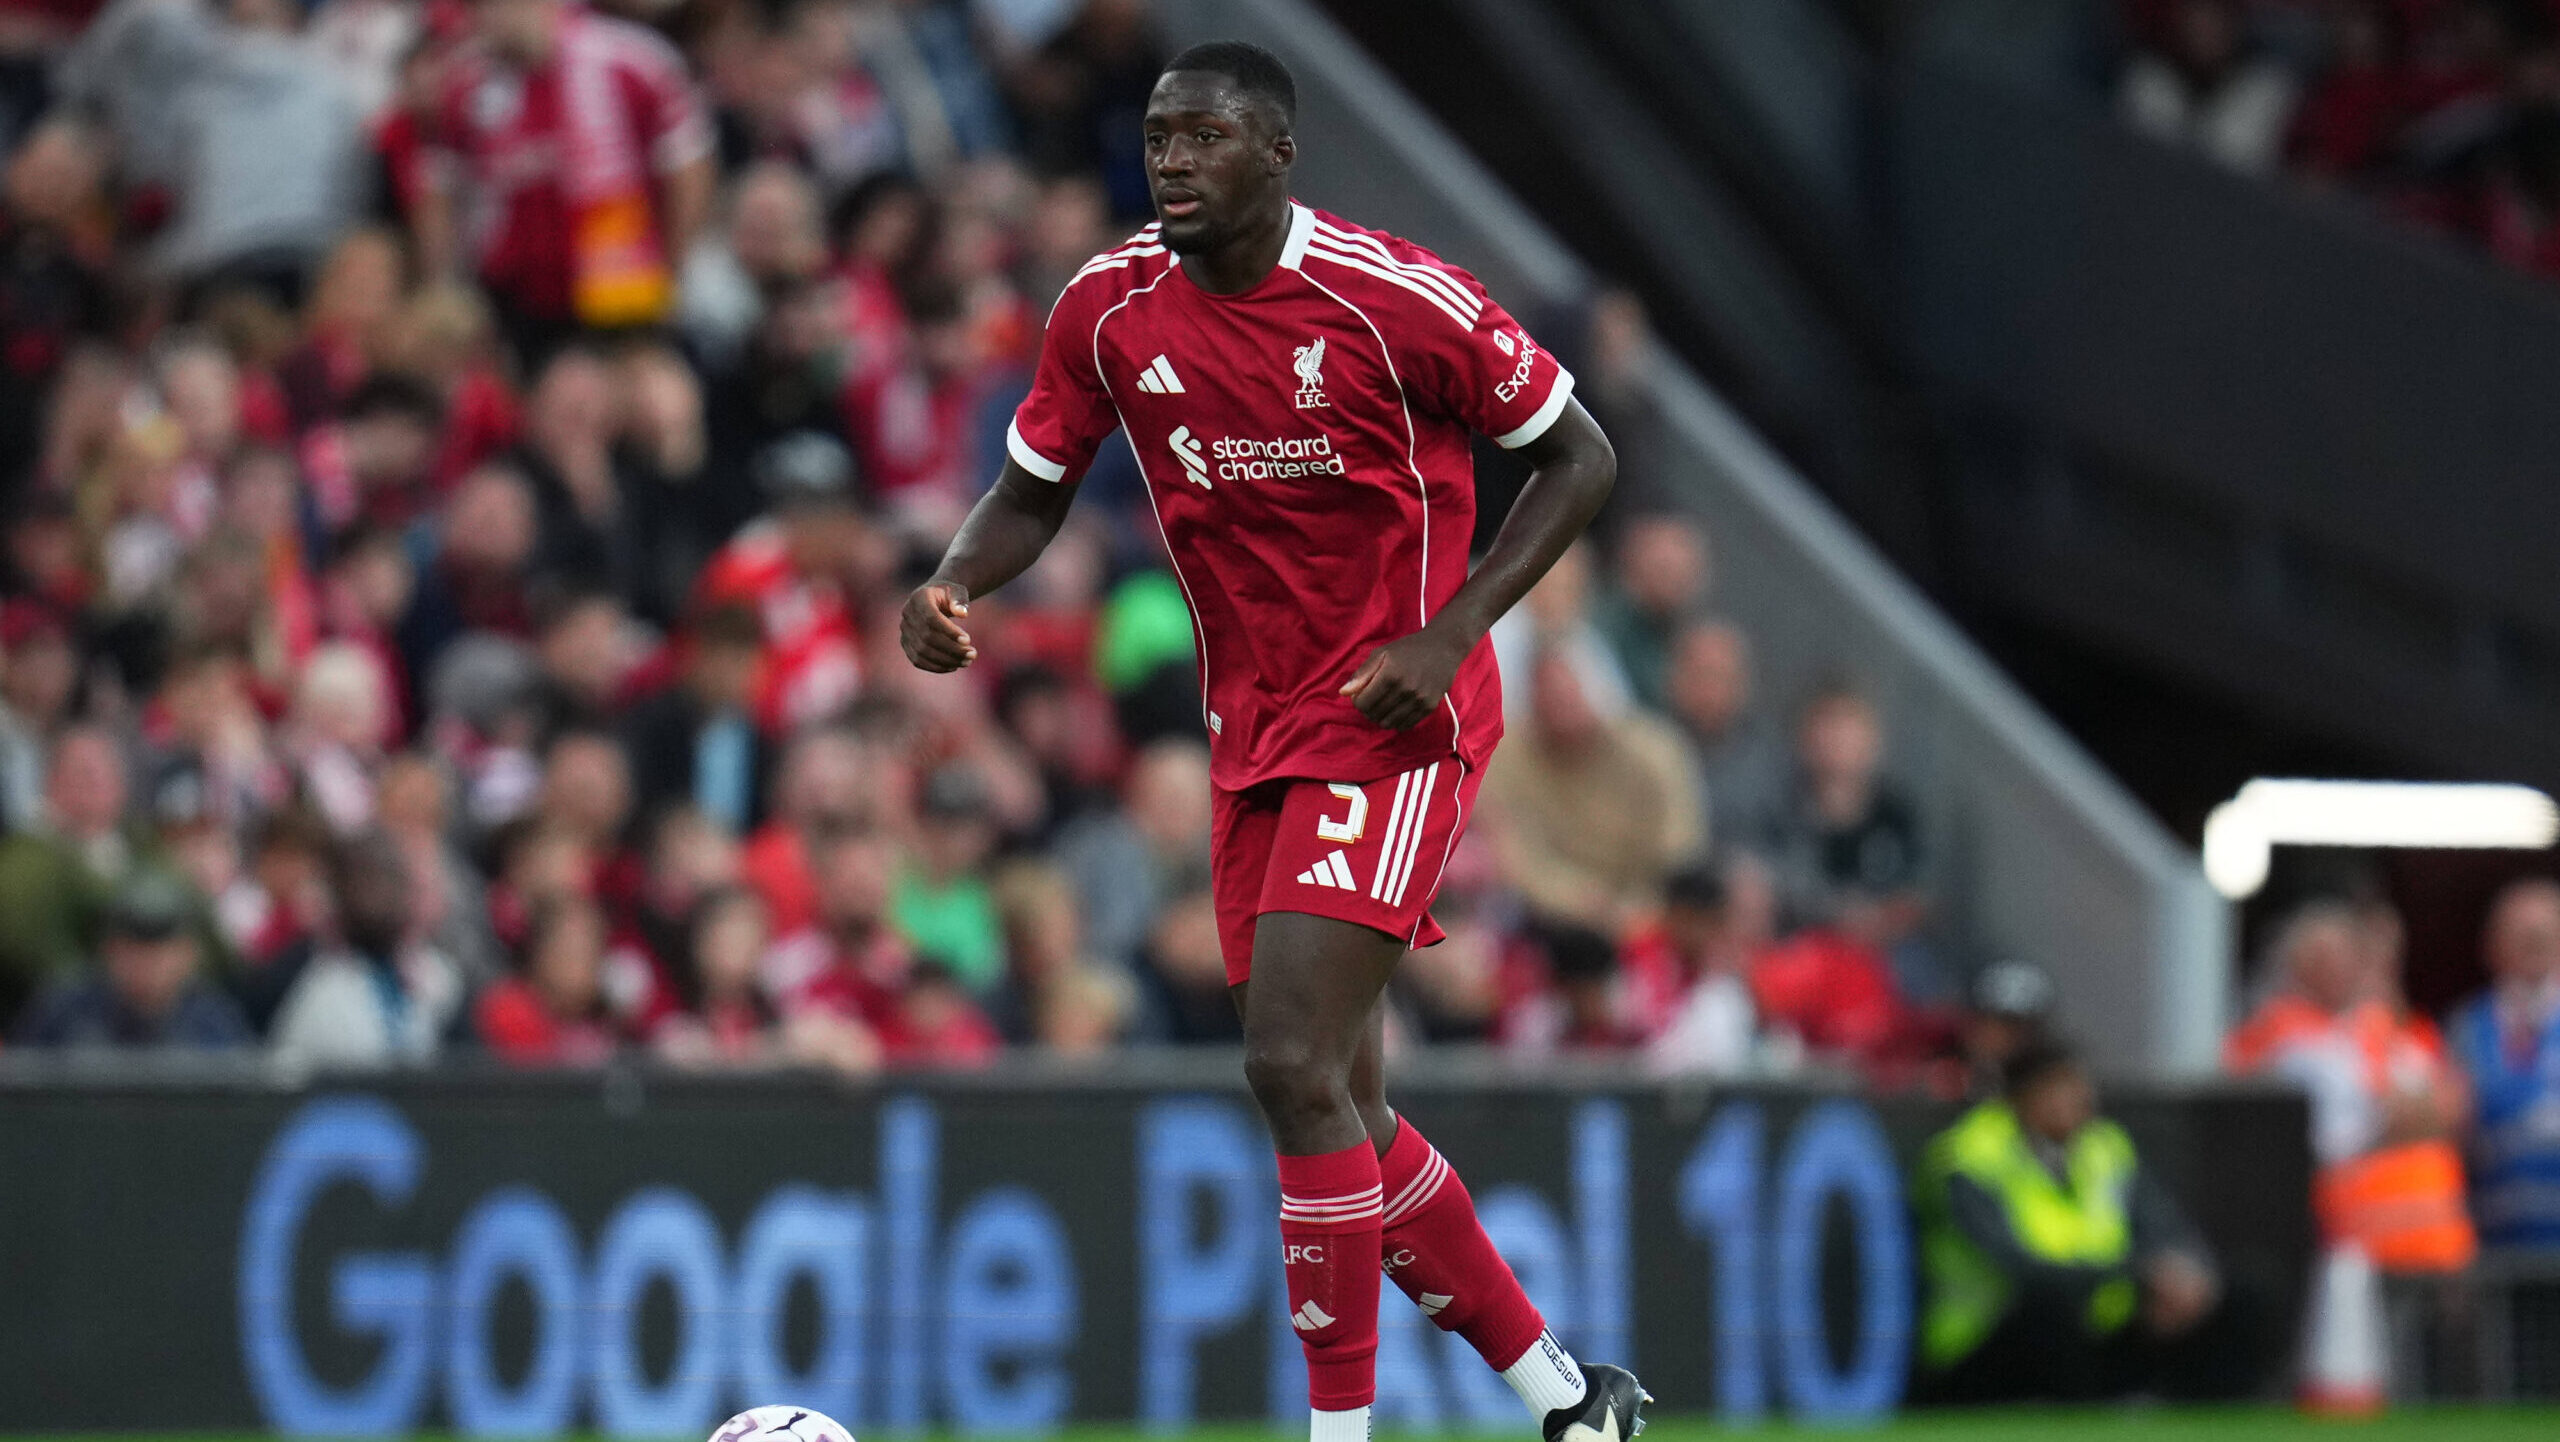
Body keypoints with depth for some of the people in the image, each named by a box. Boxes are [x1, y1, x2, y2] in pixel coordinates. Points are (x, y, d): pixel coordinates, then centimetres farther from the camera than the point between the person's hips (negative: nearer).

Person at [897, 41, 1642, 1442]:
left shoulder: (1397, 300, -15)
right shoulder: (1110, 308, 0)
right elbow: (1031, 492, 11)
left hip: (1391, 724, -6)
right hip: (1252, 735, 7)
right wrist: (950, 586, -11)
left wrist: (1450, 631, -15)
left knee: (1293, 1063, -20)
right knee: (1339, 1108, 9)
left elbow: (1579, 457, -5)